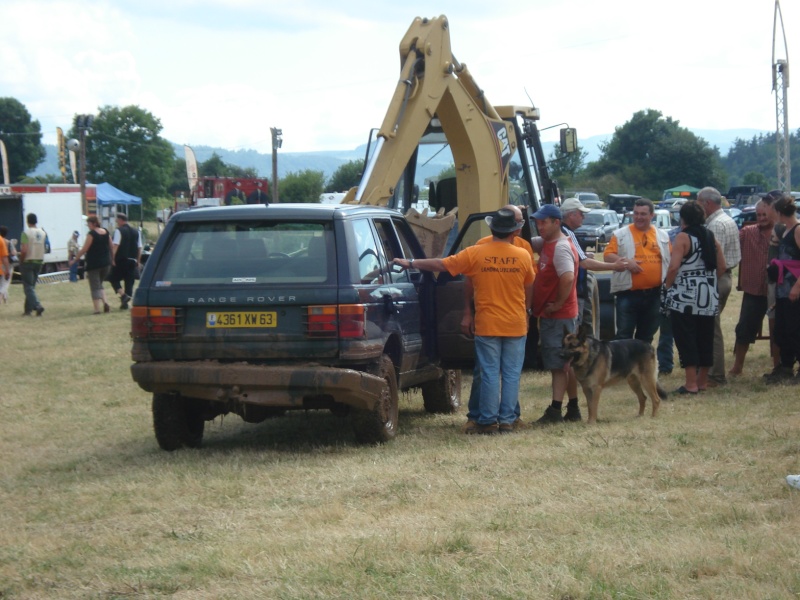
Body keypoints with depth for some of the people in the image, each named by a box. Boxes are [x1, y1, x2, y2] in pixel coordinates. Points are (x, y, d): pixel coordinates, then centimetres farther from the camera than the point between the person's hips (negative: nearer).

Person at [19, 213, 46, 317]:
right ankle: (28, 309, 16)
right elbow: (43, 248, 6)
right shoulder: (43, 233, 5)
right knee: (31, 286, 14)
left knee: (28, 287, -4)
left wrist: (21, 261, -7)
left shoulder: (26, 233, -14)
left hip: (28, 261, -6)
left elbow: (24, 250, -20)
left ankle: (37, 306, -21)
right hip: (39, 261, 6)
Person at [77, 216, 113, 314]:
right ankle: (105, 302, -2)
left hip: (94, 264, -6)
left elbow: (84, 250, -14)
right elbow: (111, 247, 13)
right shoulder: (106, 232, 6)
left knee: (95, 287, -1)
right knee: (99, 284, 20)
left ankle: (97, 308, -9)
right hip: (106, 263, 6)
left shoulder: (91, 234, -13)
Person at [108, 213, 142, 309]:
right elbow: (139, 248, 12)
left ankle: (123, 295, -16)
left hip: (121, 260, -5)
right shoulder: (136, 232, 12)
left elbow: (115, 246, -16)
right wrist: (138, 261, 16)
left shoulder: (119, 231, -6)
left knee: (114, 279, 5)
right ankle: (125, 303, 6)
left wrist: (113, 259, -13)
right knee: (129, 282, 8)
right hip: (132, 261, 5)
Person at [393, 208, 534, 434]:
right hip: (516, 325, 1)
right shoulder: (523, 256, -2)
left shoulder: (475, 254, -6)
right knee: (511, 374, 6)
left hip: (487, 324, -1)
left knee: (489, 374, 4)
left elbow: (441, 264, -2)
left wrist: (410, 263, 9)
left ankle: (488, 421, 6)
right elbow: (529, 290, 10)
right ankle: (507, 420, 7)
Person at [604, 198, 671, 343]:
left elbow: (670, 260, 15)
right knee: (624, 335, -3)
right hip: (628, 294, -3)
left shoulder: (663, 235, 11)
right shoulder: (621, 234, 0)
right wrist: (625, 261, -19)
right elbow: (608, 256, -4)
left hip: (655, 294, 3)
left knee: (646, 336, 12)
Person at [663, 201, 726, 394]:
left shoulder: (683, 237, -10)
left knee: (686, 339, -2)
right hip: (708, 297, 6)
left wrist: (667, 286, -5)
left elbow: (674, 267, -18)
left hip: (685, 297, -6)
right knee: (705, 338, 12)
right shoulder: (711, 238, 9)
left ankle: (691, 383, -5)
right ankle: (703, 380, 20)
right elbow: (721, 267, 10)